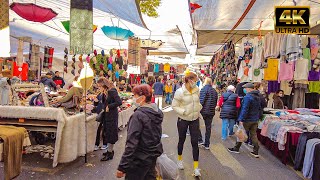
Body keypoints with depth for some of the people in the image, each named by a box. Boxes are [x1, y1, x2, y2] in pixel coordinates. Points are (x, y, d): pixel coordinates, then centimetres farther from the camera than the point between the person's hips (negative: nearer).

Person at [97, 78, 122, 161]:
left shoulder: (112, 91, -18)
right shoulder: (106, 92, 7)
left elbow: (119, 102, -26)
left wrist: (109, 106, -19)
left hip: (112, 115, -9)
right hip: (107, 115, 9)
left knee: (110, 133, 0)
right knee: (107, 132, 16)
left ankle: (110, 153, 12)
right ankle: (110, 150, 31)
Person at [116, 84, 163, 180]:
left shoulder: (138, 115, -24)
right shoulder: (157, 112, 0)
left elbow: (131, 143, -25)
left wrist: (122, 167, -20)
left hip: (139, 160, -7)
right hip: (153, 156, 7)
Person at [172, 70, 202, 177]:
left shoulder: (196, 90, -2)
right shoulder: (180, 92, -16)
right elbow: (174, 106, -11)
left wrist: (198, 109, 2)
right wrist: (184, 112, -23)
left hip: (195, 120, 3)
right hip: (183, 120, -3)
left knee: (195, 142, 2)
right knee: (182, 140, 15)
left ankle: (196, 167, 13)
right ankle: (180, 159, 42)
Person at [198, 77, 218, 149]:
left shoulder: (204, 89, -10)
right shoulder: (214, 91, 10)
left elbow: (201, 101, -16)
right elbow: (216, 102, 15)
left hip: (203, 111, -6)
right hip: (211, 112, 6)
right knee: (208, 128, 12)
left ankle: (200, 140, 6)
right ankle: (206, 144, 20)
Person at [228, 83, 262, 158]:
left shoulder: (247, 97, -19)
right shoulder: (258, 97, 11)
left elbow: (245, 109, -24)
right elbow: (259, 108, 18)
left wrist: (241, 119, -22)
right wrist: (257, 117, 22)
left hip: (247, 120, -8)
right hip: (255, 120, 8)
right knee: (254, 135, 11)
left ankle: (236, 148, 20)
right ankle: (256, 152, 13)